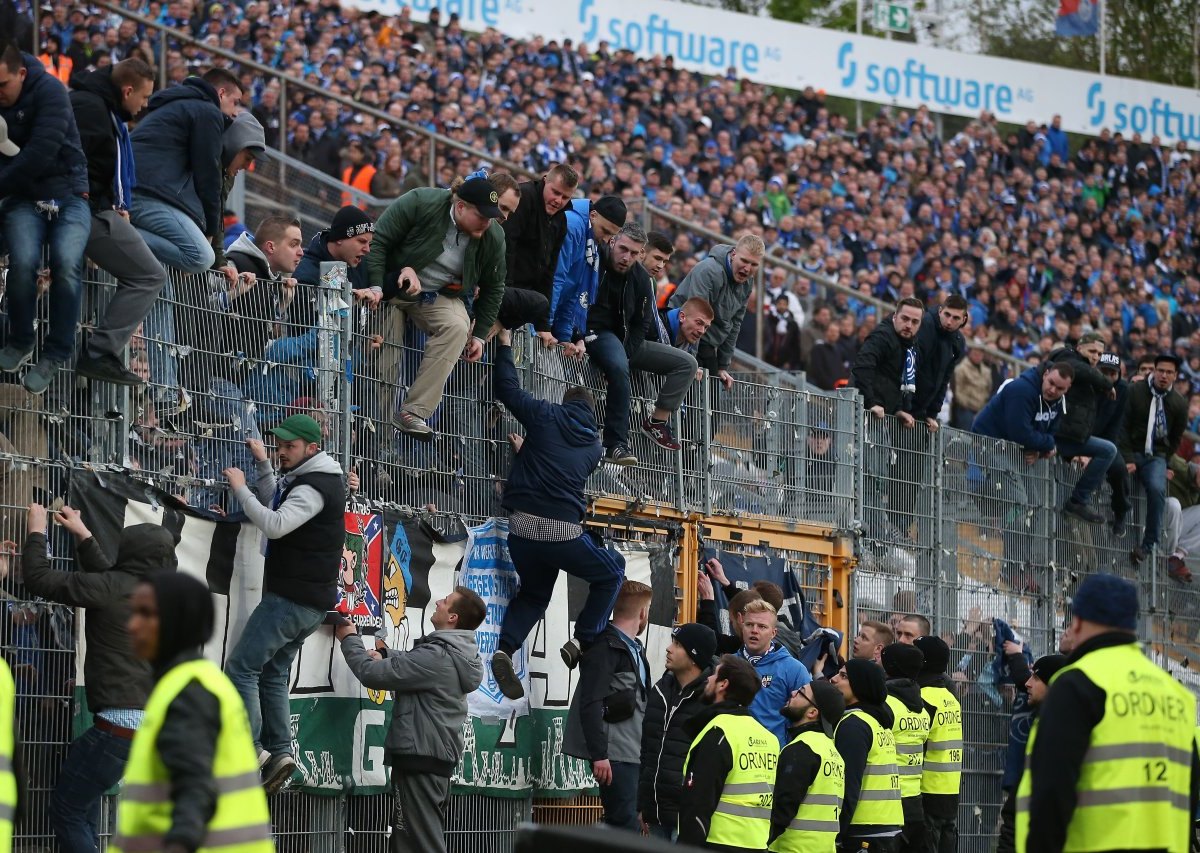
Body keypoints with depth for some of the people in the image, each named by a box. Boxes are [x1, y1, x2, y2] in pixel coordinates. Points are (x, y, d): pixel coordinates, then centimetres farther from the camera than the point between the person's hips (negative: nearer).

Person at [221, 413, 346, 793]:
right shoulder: (318, 480, 15)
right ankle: (280, 752, 6)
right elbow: (276, 507, 25)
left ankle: (252, 750, -15)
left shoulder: (313, 487, -17)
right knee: (272, 673, 13)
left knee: (241, 667, -10)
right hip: (311, 603, 10)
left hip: (291, 600, -10)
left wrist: (240, 488, -20)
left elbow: (275, 525, -28)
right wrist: (263, 466, 15)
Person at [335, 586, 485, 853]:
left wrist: (350, 639, 0)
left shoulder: (436, 657, -21)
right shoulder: (460, 655, 9)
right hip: (440, 757, 9)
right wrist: (384, 655, 11)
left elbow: (371, 673, -17)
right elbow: (412, 666, 28)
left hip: (419, 758, -9)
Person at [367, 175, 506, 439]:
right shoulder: (420, 204, -22)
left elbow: (493, 289, 7)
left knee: (458, 327, -28)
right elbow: (378, 242, -18)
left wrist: (479, 335, 4)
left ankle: (413, 412, -31)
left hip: (440, 297, 3)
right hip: (393, 288, -3)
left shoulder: (494, 237, -9)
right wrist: (376, 289, -27)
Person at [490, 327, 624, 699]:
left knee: (533, 593, 26)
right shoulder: (593, 444, 14)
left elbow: (506, 387, 13)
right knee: (612, 572, 24)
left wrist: (505, 344, 26)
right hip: (564, 533, -1)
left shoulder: (546, 417, 7)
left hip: (521, 529, 1)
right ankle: (582, 642, 9)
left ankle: (505, 649, 0)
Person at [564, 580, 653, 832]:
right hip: (613, 754, -9)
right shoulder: (605, 648, -10)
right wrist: (599, 754, -21)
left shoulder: (635, 649, 19)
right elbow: (591, 705, -17)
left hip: (631, 753, 9)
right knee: (627, 826, -13)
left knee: (623, 825, 9)